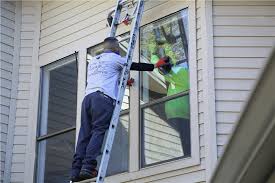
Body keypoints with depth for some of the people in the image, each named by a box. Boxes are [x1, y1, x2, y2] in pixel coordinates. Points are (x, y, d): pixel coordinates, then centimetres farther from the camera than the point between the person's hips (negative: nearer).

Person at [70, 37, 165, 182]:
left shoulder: (93, 61, 32)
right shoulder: (114, 58, 12)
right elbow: (135, 66, 14)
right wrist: (155, 66, 24)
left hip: (88, 97, 6)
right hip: (103, 98, -6)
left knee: (84, 135, 0)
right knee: (98, 132, -12)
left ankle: (76, 171, -9)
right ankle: (87, 167, -24)